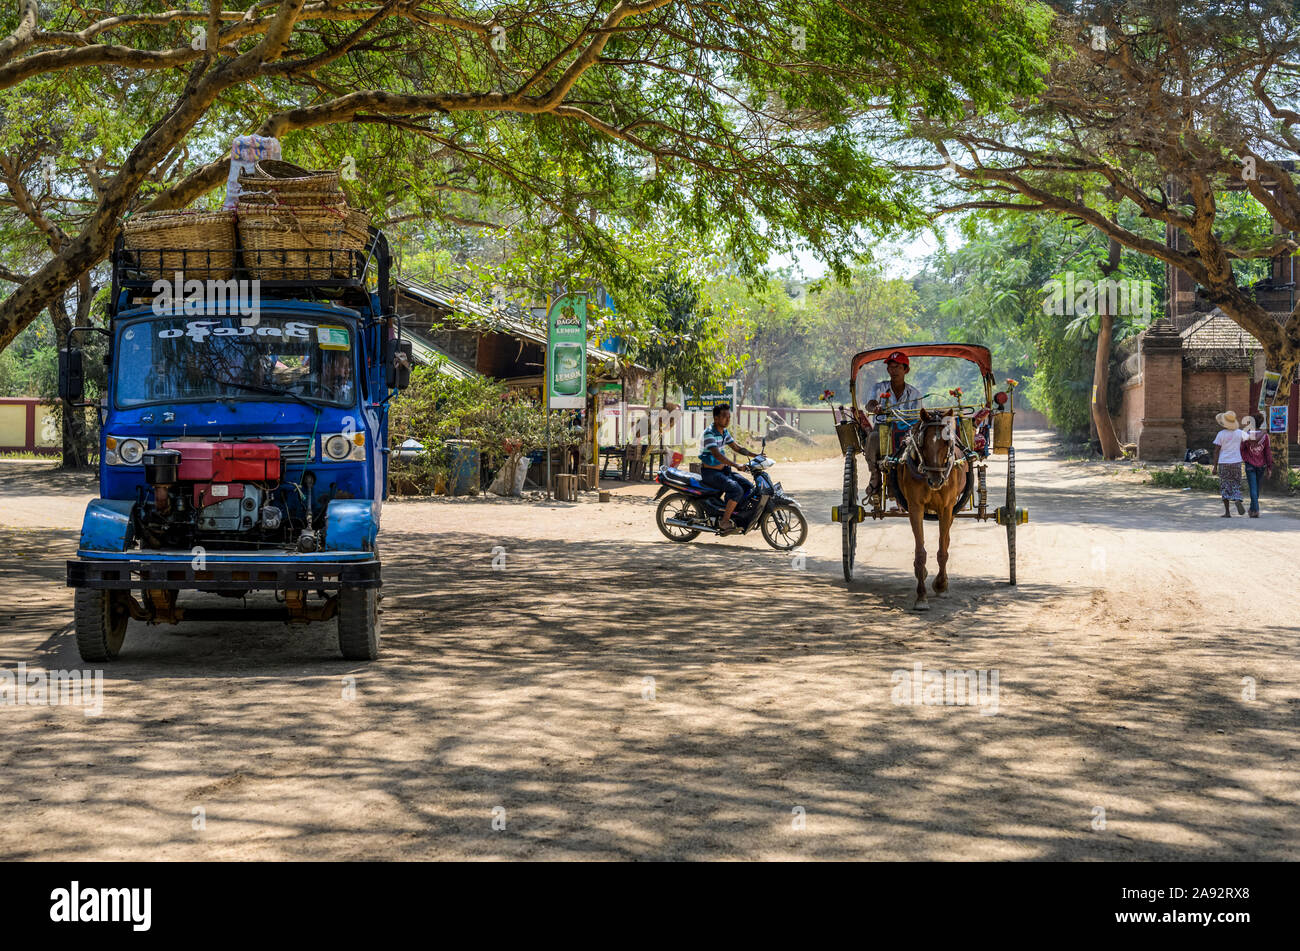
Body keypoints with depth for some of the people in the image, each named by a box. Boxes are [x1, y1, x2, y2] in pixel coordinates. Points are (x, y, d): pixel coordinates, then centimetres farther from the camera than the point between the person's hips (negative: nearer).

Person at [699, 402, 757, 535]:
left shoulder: (724, 432, 9)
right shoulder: (709, 433, -19)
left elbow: (737, 447, 19)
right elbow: (717, 454, -32)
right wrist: (736, 464, -42)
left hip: (723, 470, 9)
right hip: (709, 472, -9)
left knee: (749, 486, 0)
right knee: (736, 489, -27)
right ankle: (724, 522, -22)